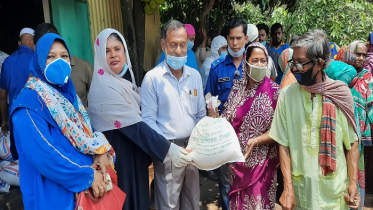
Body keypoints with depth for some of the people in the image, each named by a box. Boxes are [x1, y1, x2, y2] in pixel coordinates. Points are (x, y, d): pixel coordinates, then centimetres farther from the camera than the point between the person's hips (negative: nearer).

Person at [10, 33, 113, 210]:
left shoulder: (68, 93, 8)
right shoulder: (29, 102, -16)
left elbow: (86, 129, 11)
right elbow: (43, 154, -24)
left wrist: (101, 151, -10)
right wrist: (88, 175, -20)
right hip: (54, 191, -7)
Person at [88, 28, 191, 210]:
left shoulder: (124, 81, 6)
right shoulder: (104, 88, -22)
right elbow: (134, 126, -27)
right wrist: (168, 149, -28)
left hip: (135, 156, 9)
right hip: (120, 159, -8)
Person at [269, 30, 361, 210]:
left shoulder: (341, 94, -6)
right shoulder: (287, 94, -7)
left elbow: (352, 143, 1)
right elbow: (283, 144, -6)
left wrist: (353, 183, -5)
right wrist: (287, 188, -9)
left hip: (335, 189, 0)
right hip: (300, 188, 0)